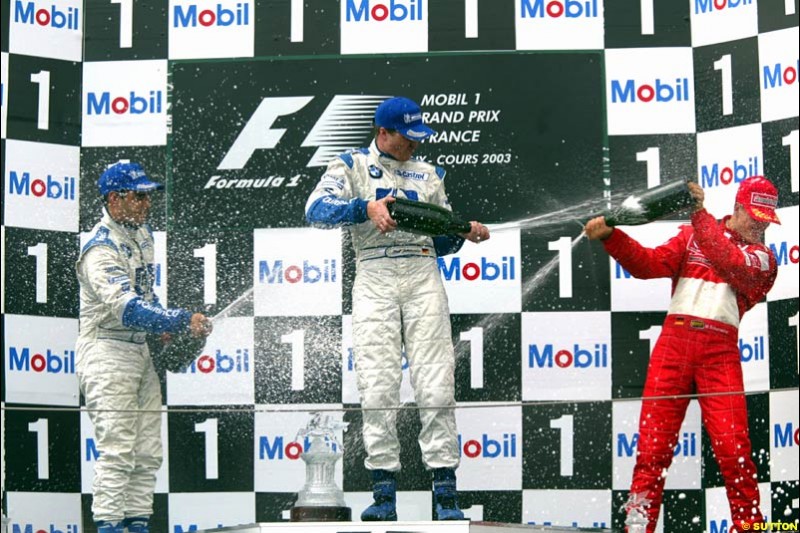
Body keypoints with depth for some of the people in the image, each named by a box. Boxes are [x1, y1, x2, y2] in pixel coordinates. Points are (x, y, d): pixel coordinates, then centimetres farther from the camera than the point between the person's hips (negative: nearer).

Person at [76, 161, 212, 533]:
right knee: (117, 448, -12)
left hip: (140, 350, 9)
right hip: (107, 352, -9)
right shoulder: (101, 249, -19)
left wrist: (164, 328, 6)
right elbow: (126, 307, -30)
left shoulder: (141, 233, 10)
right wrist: (181, 321, -34)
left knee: (147, 451, 9)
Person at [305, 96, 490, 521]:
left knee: (436, 385, -6)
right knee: (378, 387, -6)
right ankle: (383, 492, -1)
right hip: (375, 281, -2)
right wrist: (366, 207, -25)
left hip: (423, 279, 3)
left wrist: (463, 233, 0)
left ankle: (445, 492, -4)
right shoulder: (352, 166, 8)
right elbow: (317, 209, -10)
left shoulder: (429, 175, 21)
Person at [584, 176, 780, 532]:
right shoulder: (691, 236, 16)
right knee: (653, 441, -4)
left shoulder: (762, 258, 9)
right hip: (674, 342, 1)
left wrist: (700, 215, -15)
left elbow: (731, 265, -12)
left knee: (733, 446, -10)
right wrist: (610, 236, -10)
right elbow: (649, 264, 4)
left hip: (720, 352, -1)